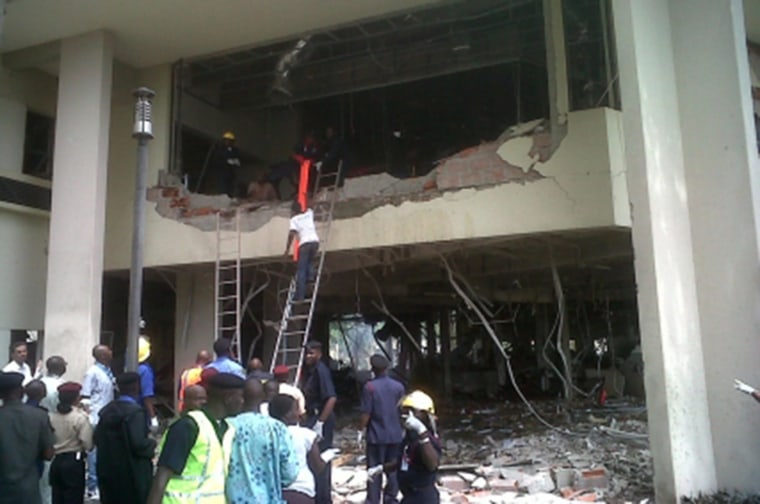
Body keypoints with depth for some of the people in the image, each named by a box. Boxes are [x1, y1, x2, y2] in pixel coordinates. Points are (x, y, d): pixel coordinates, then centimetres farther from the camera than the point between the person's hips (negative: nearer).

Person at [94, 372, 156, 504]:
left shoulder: (107, 410, 6)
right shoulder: (136, 411, -18)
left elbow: (97, 438, 10)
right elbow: (138, 443, -24)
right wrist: (152, 444, -6)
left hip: (109, 471, 7)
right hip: (132, 474, -7)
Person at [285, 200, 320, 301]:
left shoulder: (294, 219, 9)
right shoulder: (309, 214, 22)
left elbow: (291, 234, -5)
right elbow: (309, 209, 48)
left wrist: (287, 248, -2)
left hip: (305, 243, -4)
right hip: (315, 241, 4)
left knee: (301, 270, -4)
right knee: (310, 262, 29)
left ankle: (299, 295, -9)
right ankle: (310, 274, 0)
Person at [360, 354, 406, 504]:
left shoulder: (370, 387, -13)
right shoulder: (398, 386, -1)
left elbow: (366, 413, -12)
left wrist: (361, 430, 1)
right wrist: (403, 430, 18)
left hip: (376, 435, -3)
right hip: (395, 435, 3)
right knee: (393, 469, 14)